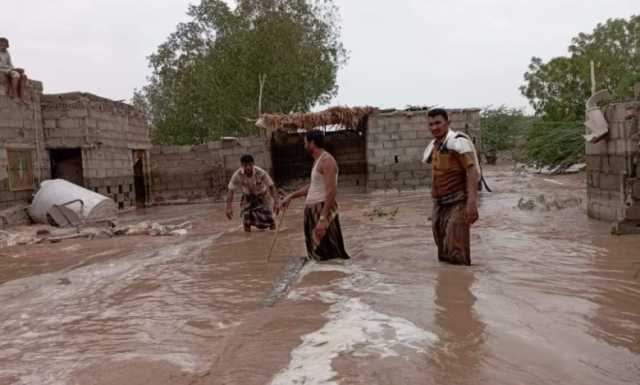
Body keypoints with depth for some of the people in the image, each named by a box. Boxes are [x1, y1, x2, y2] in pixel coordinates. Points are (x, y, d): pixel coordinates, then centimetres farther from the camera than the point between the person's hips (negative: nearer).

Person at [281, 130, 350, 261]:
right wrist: (291, 196, 27)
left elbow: (332, 191, -22)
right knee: (317, 254, 13)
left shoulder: (327, 161, -14)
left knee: (327, 254, -10)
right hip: (313, 209, 10)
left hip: (323, 209, -10)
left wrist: (323, 219, -28)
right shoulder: (317, 161, 17)